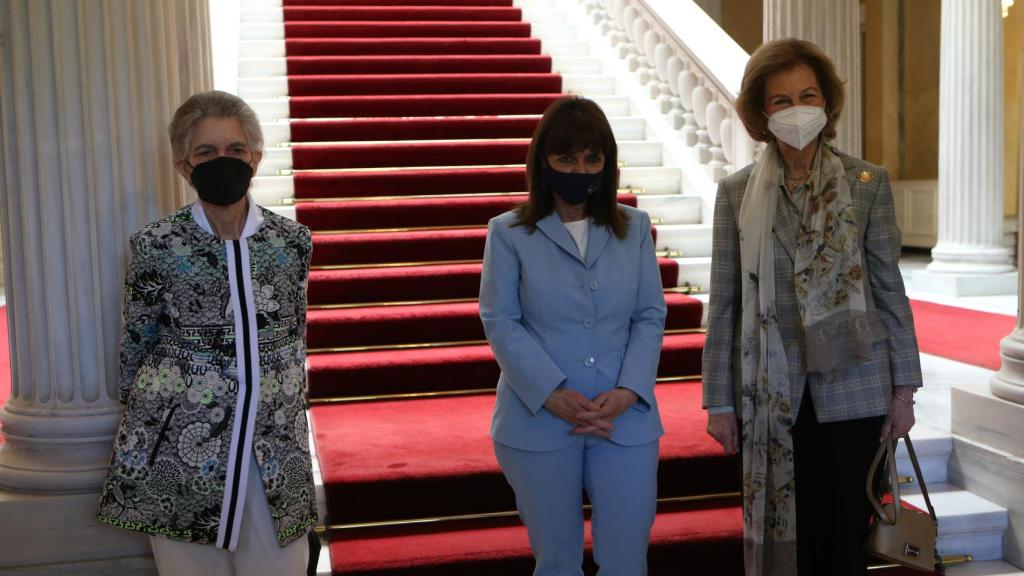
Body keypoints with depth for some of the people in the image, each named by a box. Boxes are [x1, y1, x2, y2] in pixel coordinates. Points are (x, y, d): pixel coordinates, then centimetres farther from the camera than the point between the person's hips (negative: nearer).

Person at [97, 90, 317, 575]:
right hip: (180, 452, -2)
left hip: (273, 453, 2)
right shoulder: (156, 246, -7)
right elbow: (135, 347, 3)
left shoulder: (292, 241, 0)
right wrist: (143, 424, 9)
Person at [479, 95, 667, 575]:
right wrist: (552, 394, -16)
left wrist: (627, 391, -11)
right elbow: (500, 323, -5)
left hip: (625, 418, 2)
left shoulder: (634, 228, 8)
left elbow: (651, 316, 4)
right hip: (539, 421, -1)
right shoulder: (509, 233, 0)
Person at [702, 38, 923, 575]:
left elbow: (889, 288, 2)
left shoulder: (867, 182, -1)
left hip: (852, 386, 0)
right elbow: (724, 304, 1)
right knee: (781, 531, 9)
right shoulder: (736, 191, 0)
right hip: (771, 390, 0)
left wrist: (904, 387, -1)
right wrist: (719, 400, 0)